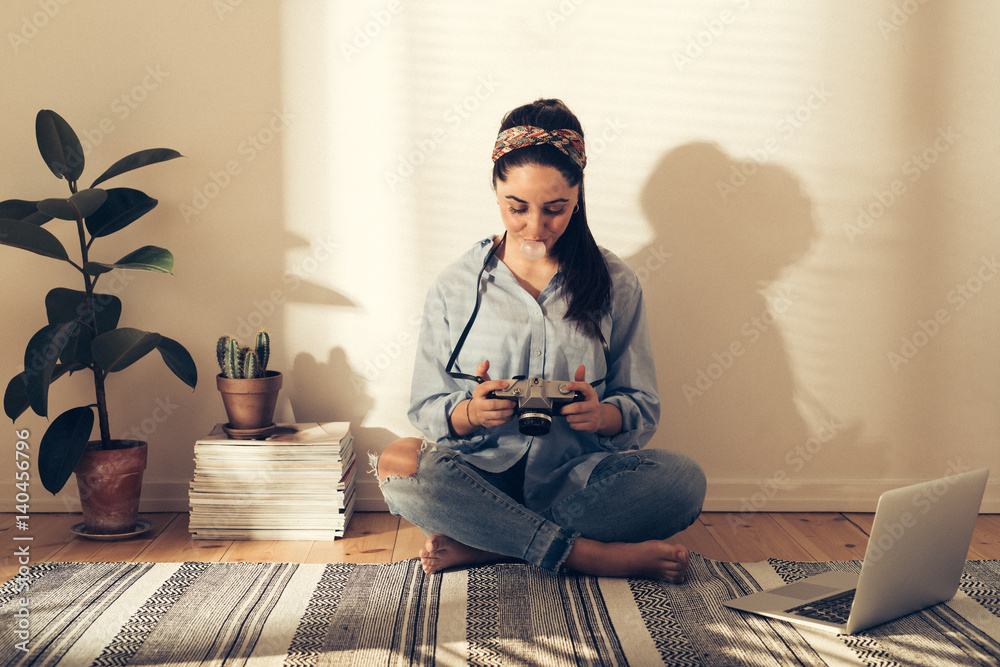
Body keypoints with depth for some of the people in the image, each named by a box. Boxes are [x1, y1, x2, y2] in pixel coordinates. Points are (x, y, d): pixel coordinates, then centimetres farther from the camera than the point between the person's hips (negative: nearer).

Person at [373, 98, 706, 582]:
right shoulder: (455, 287, 6)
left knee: (682, 479, -29)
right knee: (398, 464, -32)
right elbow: (426, 410, 4)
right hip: (481, 477, 0)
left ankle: (480, 547, -25)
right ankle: (594, 555, -27)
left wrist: (603, 415, -18)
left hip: (577, 479, 1)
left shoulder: (614, 284, 7)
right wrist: (470, 412, -20)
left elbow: (643, 410, 6)